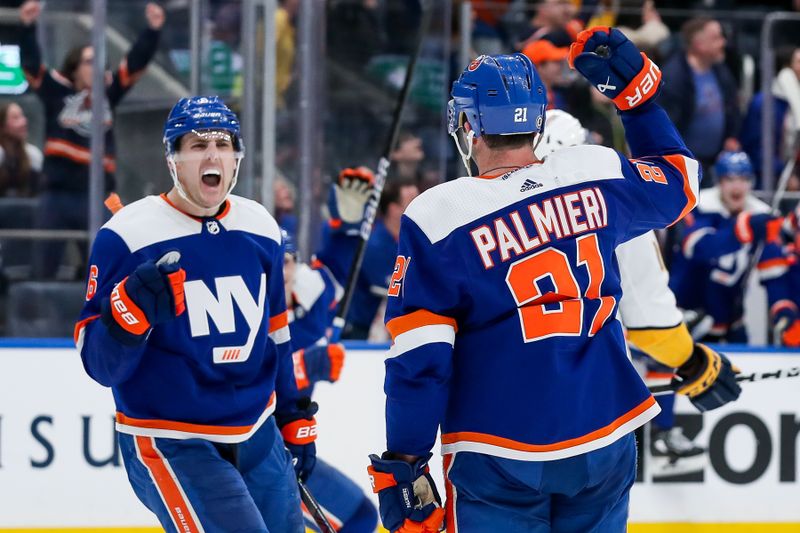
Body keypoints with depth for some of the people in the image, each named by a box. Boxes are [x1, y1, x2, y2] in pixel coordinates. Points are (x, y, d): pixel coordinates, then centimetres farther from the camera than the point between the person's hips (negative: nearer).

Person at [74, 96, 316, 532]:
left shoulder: (260, 229, 6)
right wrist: (130, 312, -33)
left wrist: (294, 419, 21)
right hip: (170, 445, -7)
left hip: (259, 436, 7)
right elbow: (99, 362, -15)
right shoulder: (127, 237, -14)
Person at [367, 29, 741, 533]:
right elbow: (679, 180, 21)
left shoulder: (438, 221, -11)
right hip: (604, 445, 4)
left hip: (499, 456, -4)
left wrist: (403, 467, -4)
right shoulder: (596, 178, -1)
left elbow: (418, 362, -11)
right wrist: (635, 86, 22)